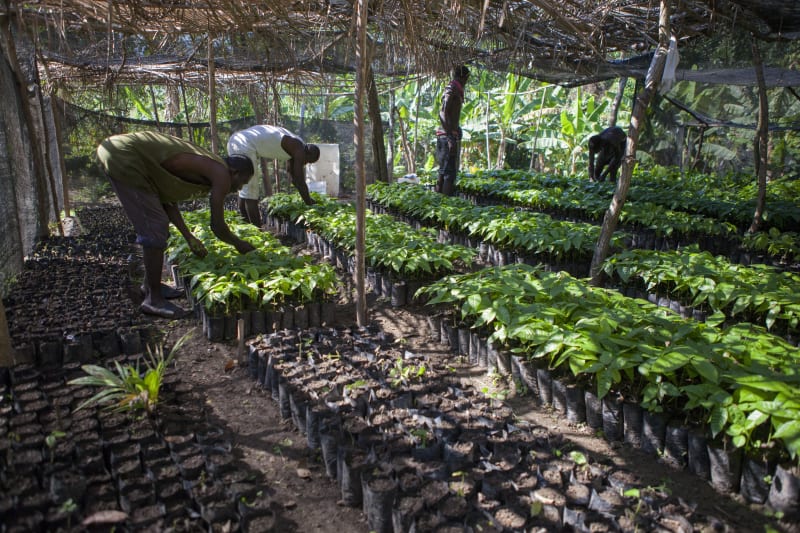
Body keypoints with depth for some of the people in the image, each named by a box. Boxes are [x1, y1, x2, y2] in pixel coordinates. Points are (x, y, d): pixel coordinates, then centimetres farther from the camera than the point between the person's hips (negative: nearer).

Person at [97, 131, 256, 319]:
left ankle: (150, 284, 32)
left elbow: (168, 199, 16)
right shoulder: (221, 174, -10)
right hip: (124, 159, -10)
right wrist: (239, 244, 10)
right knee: (155, 228, -7)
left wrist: (190, 238, 16)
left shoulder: (203, 166, 16)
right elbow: (217, 226, -9)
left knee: (154, 225, 19)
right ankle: (153, 299, 2)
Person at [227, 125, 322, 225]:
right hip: (245, 145, -10)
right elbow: (300, 182, -7)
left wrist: (308, 199, 32)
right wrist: (310, 204, 3)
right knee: (251, 191, -5)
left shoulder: (292, 146, 21)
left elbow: (294, 177, 28)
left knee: (244, 189, 17)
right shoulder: (300, 149, -7)